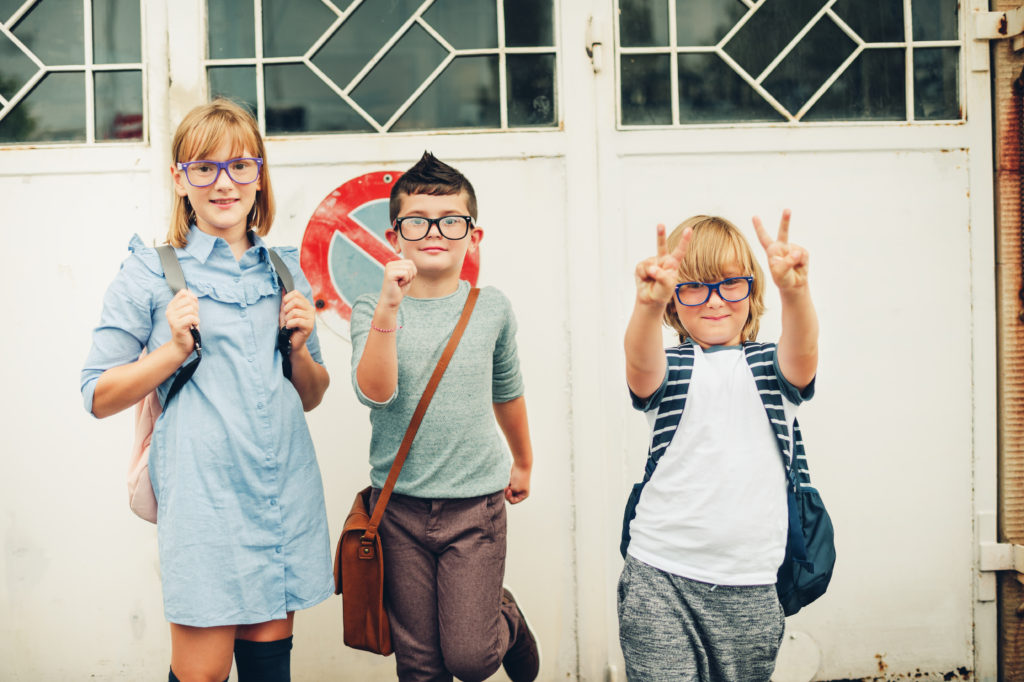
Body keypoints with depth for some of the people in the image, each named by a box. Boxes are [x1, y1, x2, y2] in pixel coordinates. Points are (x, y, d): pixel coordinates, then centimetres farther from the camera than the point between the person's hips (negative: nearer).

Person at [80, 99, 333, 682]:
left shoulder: (285, 271, 13)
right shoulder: (151, 273, 0)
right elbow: (99, 396, 0)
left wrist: (301, 348, 0)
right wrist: (173, 351, -13)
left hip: (287, 495, 4)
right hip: (204, 496, -4)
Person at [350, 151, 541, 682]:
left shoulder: (491, 308, 1)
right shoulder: (372, 310, -5)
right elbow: (374, 392, -22)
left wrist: (523, 462, 29)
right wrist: (389, 309, -34)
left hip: (476, 503, 0)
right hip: (400, 504, 0)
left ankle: (507, 620, 29)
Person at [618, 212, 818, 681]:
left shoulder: (770, 367, 7)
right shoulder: (669, 366, 5)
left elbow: (802, 351, -16)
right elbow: (641, 362, -20)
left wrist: (794, 290, -38)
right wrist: (649, 303, -42)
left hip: (749, 587, 2)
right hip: (660, 576, -1)